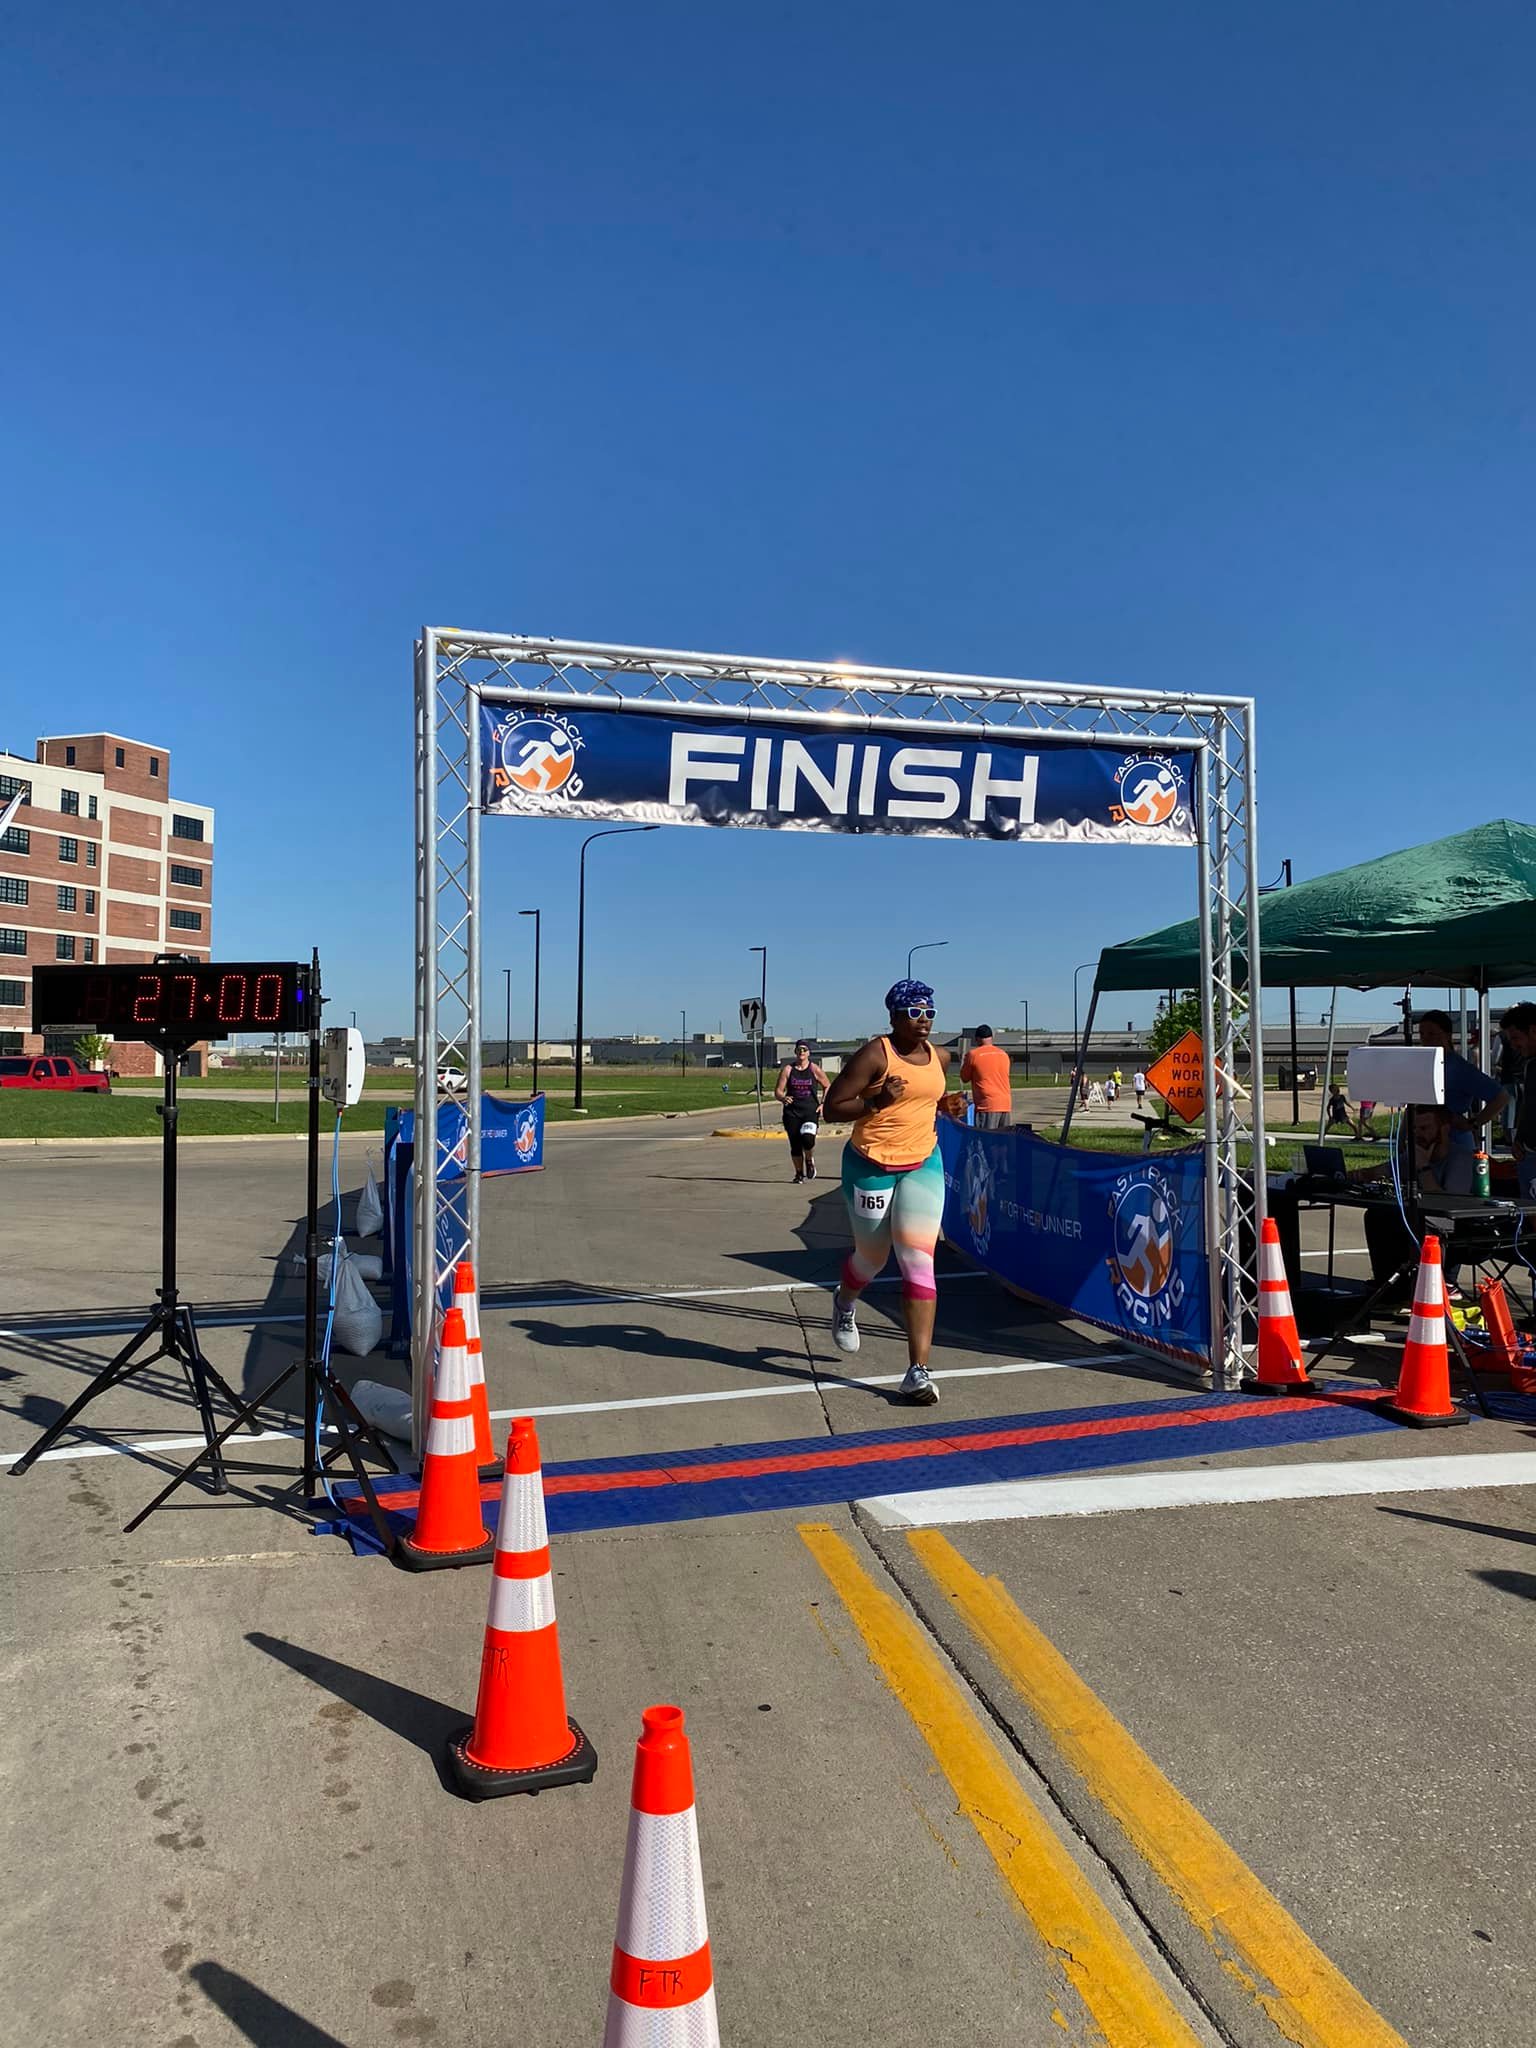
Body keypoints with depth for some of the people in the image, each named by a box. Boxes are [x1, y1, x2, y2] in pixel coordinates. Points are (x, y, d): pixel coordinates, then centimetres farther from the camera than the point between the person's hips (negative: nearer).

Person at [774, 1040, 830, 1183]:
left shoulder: (814, 1069, 1)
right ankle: (799, 1173, 23)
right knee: (795, 1144, 3)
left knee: (808, 1138, -24)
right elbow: (778, 1092, 1)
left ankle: (810, 1161, 8)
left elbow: (827, 1087, 14)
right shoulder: (787, 1069, 2)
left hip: (810, 1111, -2)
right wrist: (783, 1098, -21)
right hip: (792, 1111, 2)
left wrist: (823, 1104, 1)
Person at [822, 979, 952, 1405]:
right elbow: (833, 1107, -14)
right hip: (871, 1166, -3)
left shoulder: (940, 1058, 6)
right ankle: (845, 1304, 52)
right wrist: (877, 1101, -26)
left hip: (923, 1165, 4)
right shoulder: (874, 1055, -13)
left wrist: (948, 1105, 10)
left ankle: (918, 1373, -10)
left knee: (918, 1261, -9)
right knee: (872, 1257, 14)